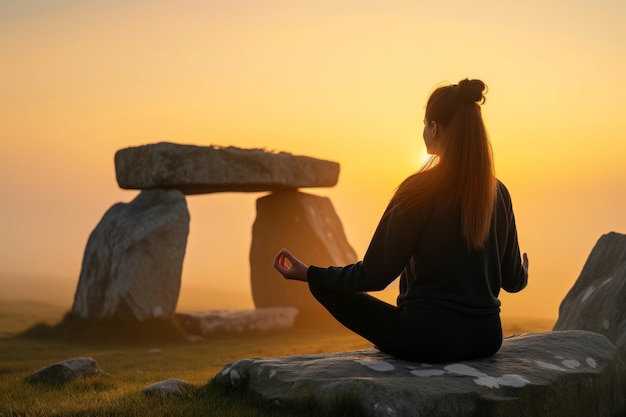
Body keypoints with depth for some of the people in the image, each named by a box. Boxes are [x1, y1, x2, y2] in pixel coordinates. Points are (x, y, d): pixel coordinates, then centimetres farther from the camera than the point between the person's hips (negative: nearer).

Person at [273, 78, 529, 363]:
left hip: (429, 339, -7)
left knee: (329, 288, 11)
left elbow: (375, 275, -15)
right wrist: (523, 272, 32)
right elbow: (513, 280, 9)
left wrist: (309, 274, -5)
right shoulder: (498, 193, 1)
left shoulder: (418, 191, -15)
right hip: (488, 338, 7)